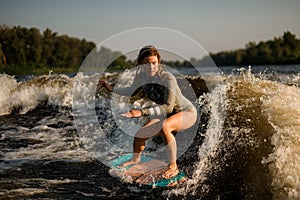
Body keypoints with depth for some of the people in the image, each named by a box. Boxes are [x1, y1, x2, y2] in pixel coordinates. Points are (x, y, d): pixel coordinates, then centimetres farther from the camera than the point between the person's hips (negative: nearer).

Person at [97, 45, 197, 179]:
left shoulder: (167, 78, -31)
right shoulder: (141, 74, -9)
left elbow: (169, 107, -38)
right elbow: (131, 91, 12)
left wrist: (142, 112, -46)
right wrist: (112, 89, 5)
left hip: (187, 112, -7)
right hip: (167, 115, 7)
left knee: (164, 127, -38)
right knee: (139, 136, 4)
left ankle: (173, 166, -24)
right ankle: (135, 159, 39)